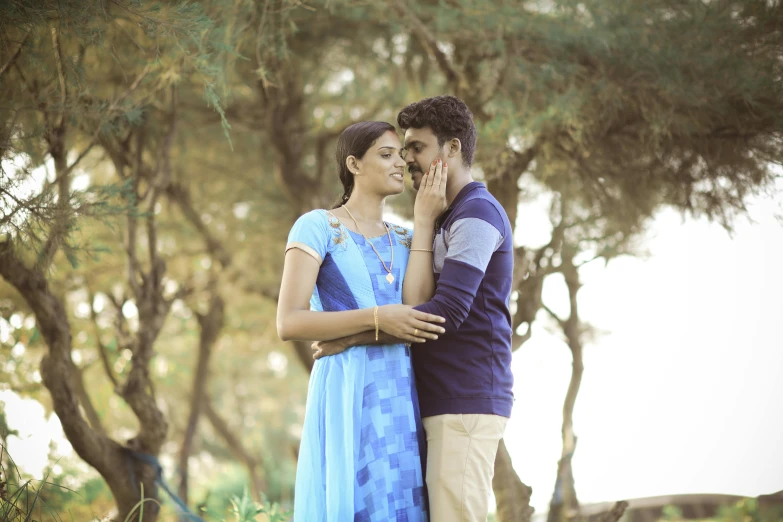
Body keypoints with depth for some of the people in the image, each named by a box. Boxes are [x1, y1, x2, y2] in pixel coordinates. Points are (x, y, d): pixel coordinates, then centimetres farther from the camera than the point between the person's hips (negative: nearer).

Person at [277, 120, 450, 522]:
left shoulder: (404, 240, 20)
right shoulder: (316, 227, 0)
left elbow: (421, 311, 0)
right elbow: (288, 323, -9)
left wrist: (426, 222, 0)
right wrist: (377, 318, -18)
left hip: (403, 397, 6)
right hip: (349, 394, -6)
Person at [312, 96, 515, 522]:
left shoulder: (477, 213, -9)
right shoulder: (451, 219, 23)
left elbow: (448, 311, -20)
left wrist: (349, 337, -17)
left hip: (466, 402, -10)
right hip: (445, 402, 10)